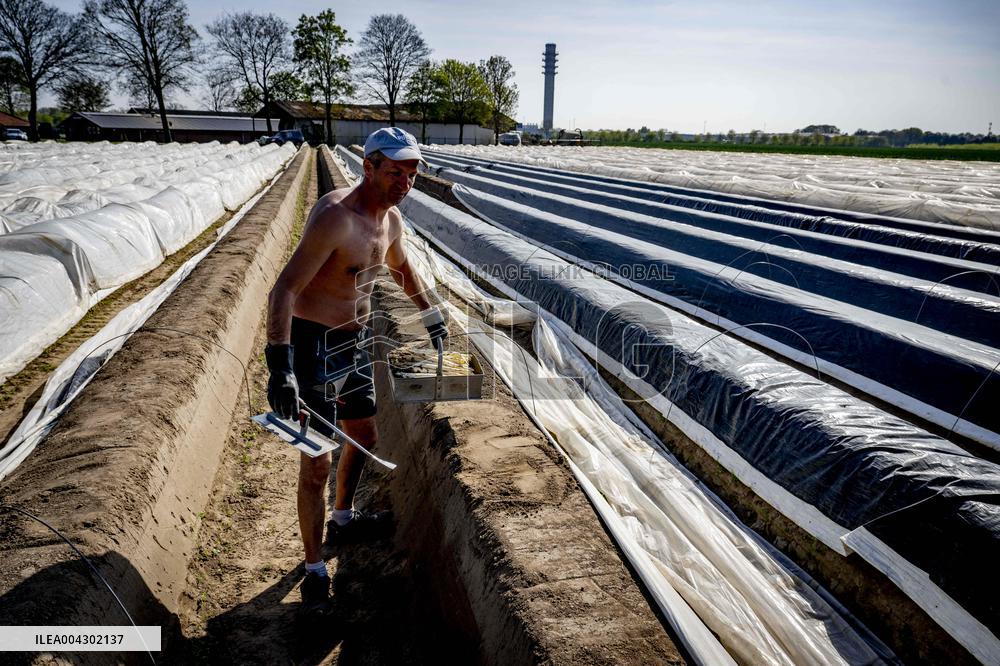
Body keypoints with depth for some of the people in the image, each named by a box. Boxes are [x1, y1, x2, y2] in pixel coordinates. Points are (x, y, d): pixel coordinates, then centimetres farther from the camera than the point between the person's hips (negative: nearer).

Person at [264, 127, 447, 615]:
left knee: (363, 438, 22)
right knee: (317, 463, -3)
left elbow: (401, 269, 25)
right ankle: (315, 571, 16)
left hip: (356, 342, 9)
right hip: (314, 346, -9)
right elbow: (284, 290, -28)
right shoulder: (335, 216, -24)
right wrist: (280, 366, -35)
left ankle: (342, 520, 47)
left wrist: (431, 315, 32)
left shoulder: (391, 218, 4)